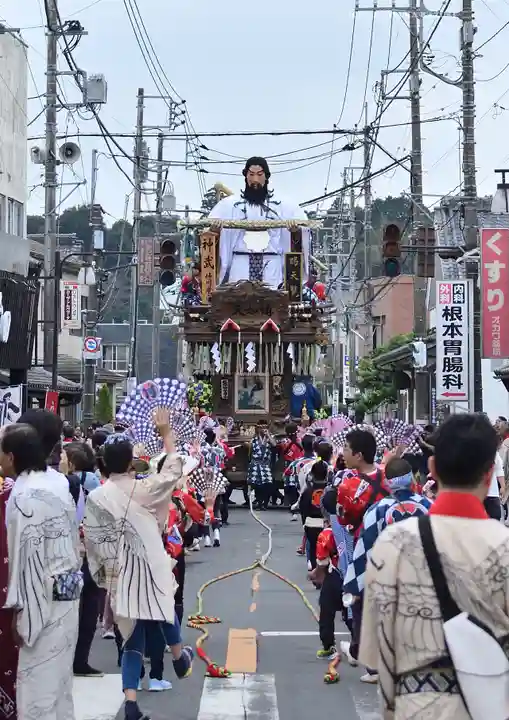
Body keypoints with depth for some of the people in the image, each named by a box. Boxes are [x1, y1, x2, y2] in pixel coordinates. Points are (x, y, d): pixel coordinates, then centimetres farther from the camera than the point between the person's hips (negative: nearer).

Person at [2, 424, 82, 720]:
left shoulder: (24, 496, -19)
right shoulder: (57, 482, 5)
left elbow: (29, 558, -19)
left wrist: (25, 612, -12)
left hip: (45, 598, -9)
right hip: (67, 591, 9)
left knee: (37, 681, 0)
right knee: (58, 674, 17)